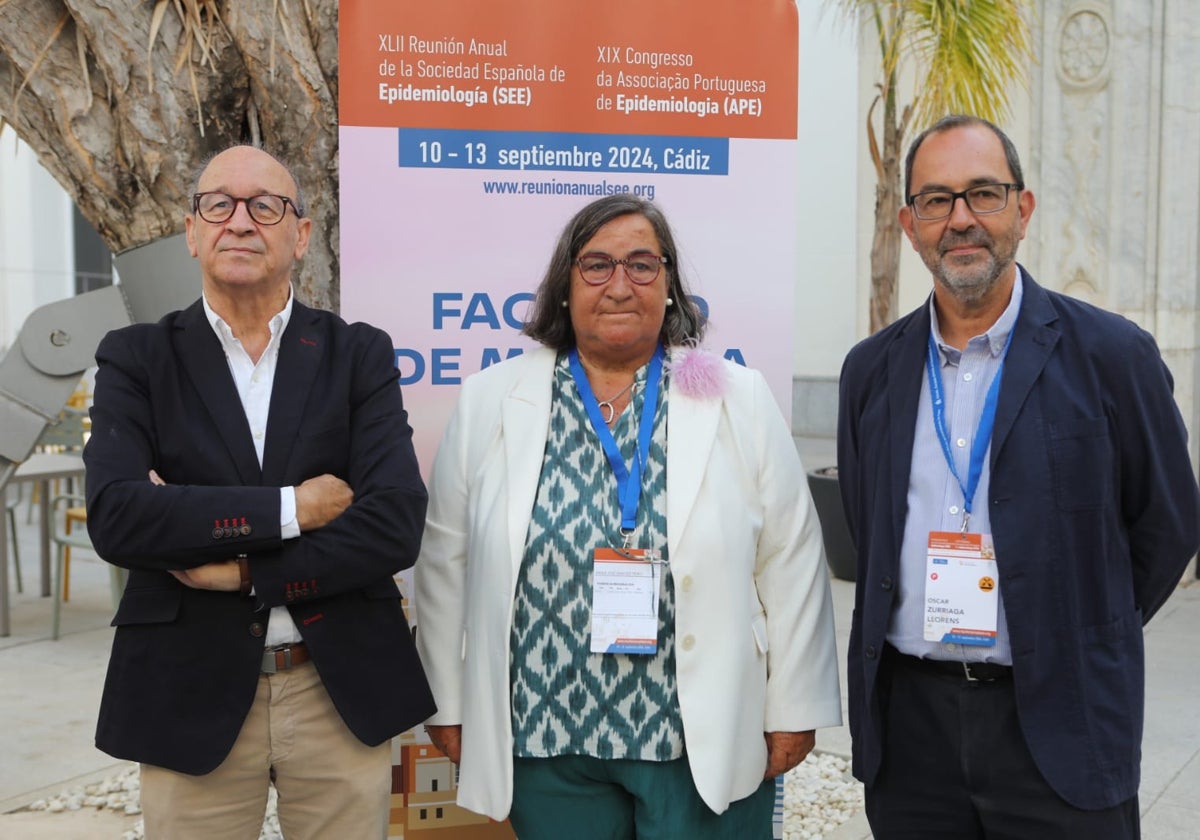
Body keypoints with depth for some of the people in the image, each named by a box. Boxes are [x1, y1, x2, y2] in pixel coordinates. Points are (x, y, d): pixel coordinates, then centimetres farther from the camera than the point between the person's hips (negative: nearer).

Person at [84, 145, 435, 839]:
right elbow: (115, 517, -14)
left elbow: (396, 525, -11)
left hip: (343, 694, 1)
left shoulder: (360, 354, 0)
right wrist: (288, 509, -17)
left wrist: (240, 571, -13)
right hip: (191, 697, 0)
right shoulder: (136, 359, 1)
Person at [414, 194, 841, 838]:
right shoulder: (490, 402, 1)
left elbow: (789, 565, 0)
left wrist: (791, 712, 0)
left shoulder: (739, 400, -1)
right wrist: (448, 705, 6)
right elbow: (447, 563, 5)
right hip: (542, 738, 1)